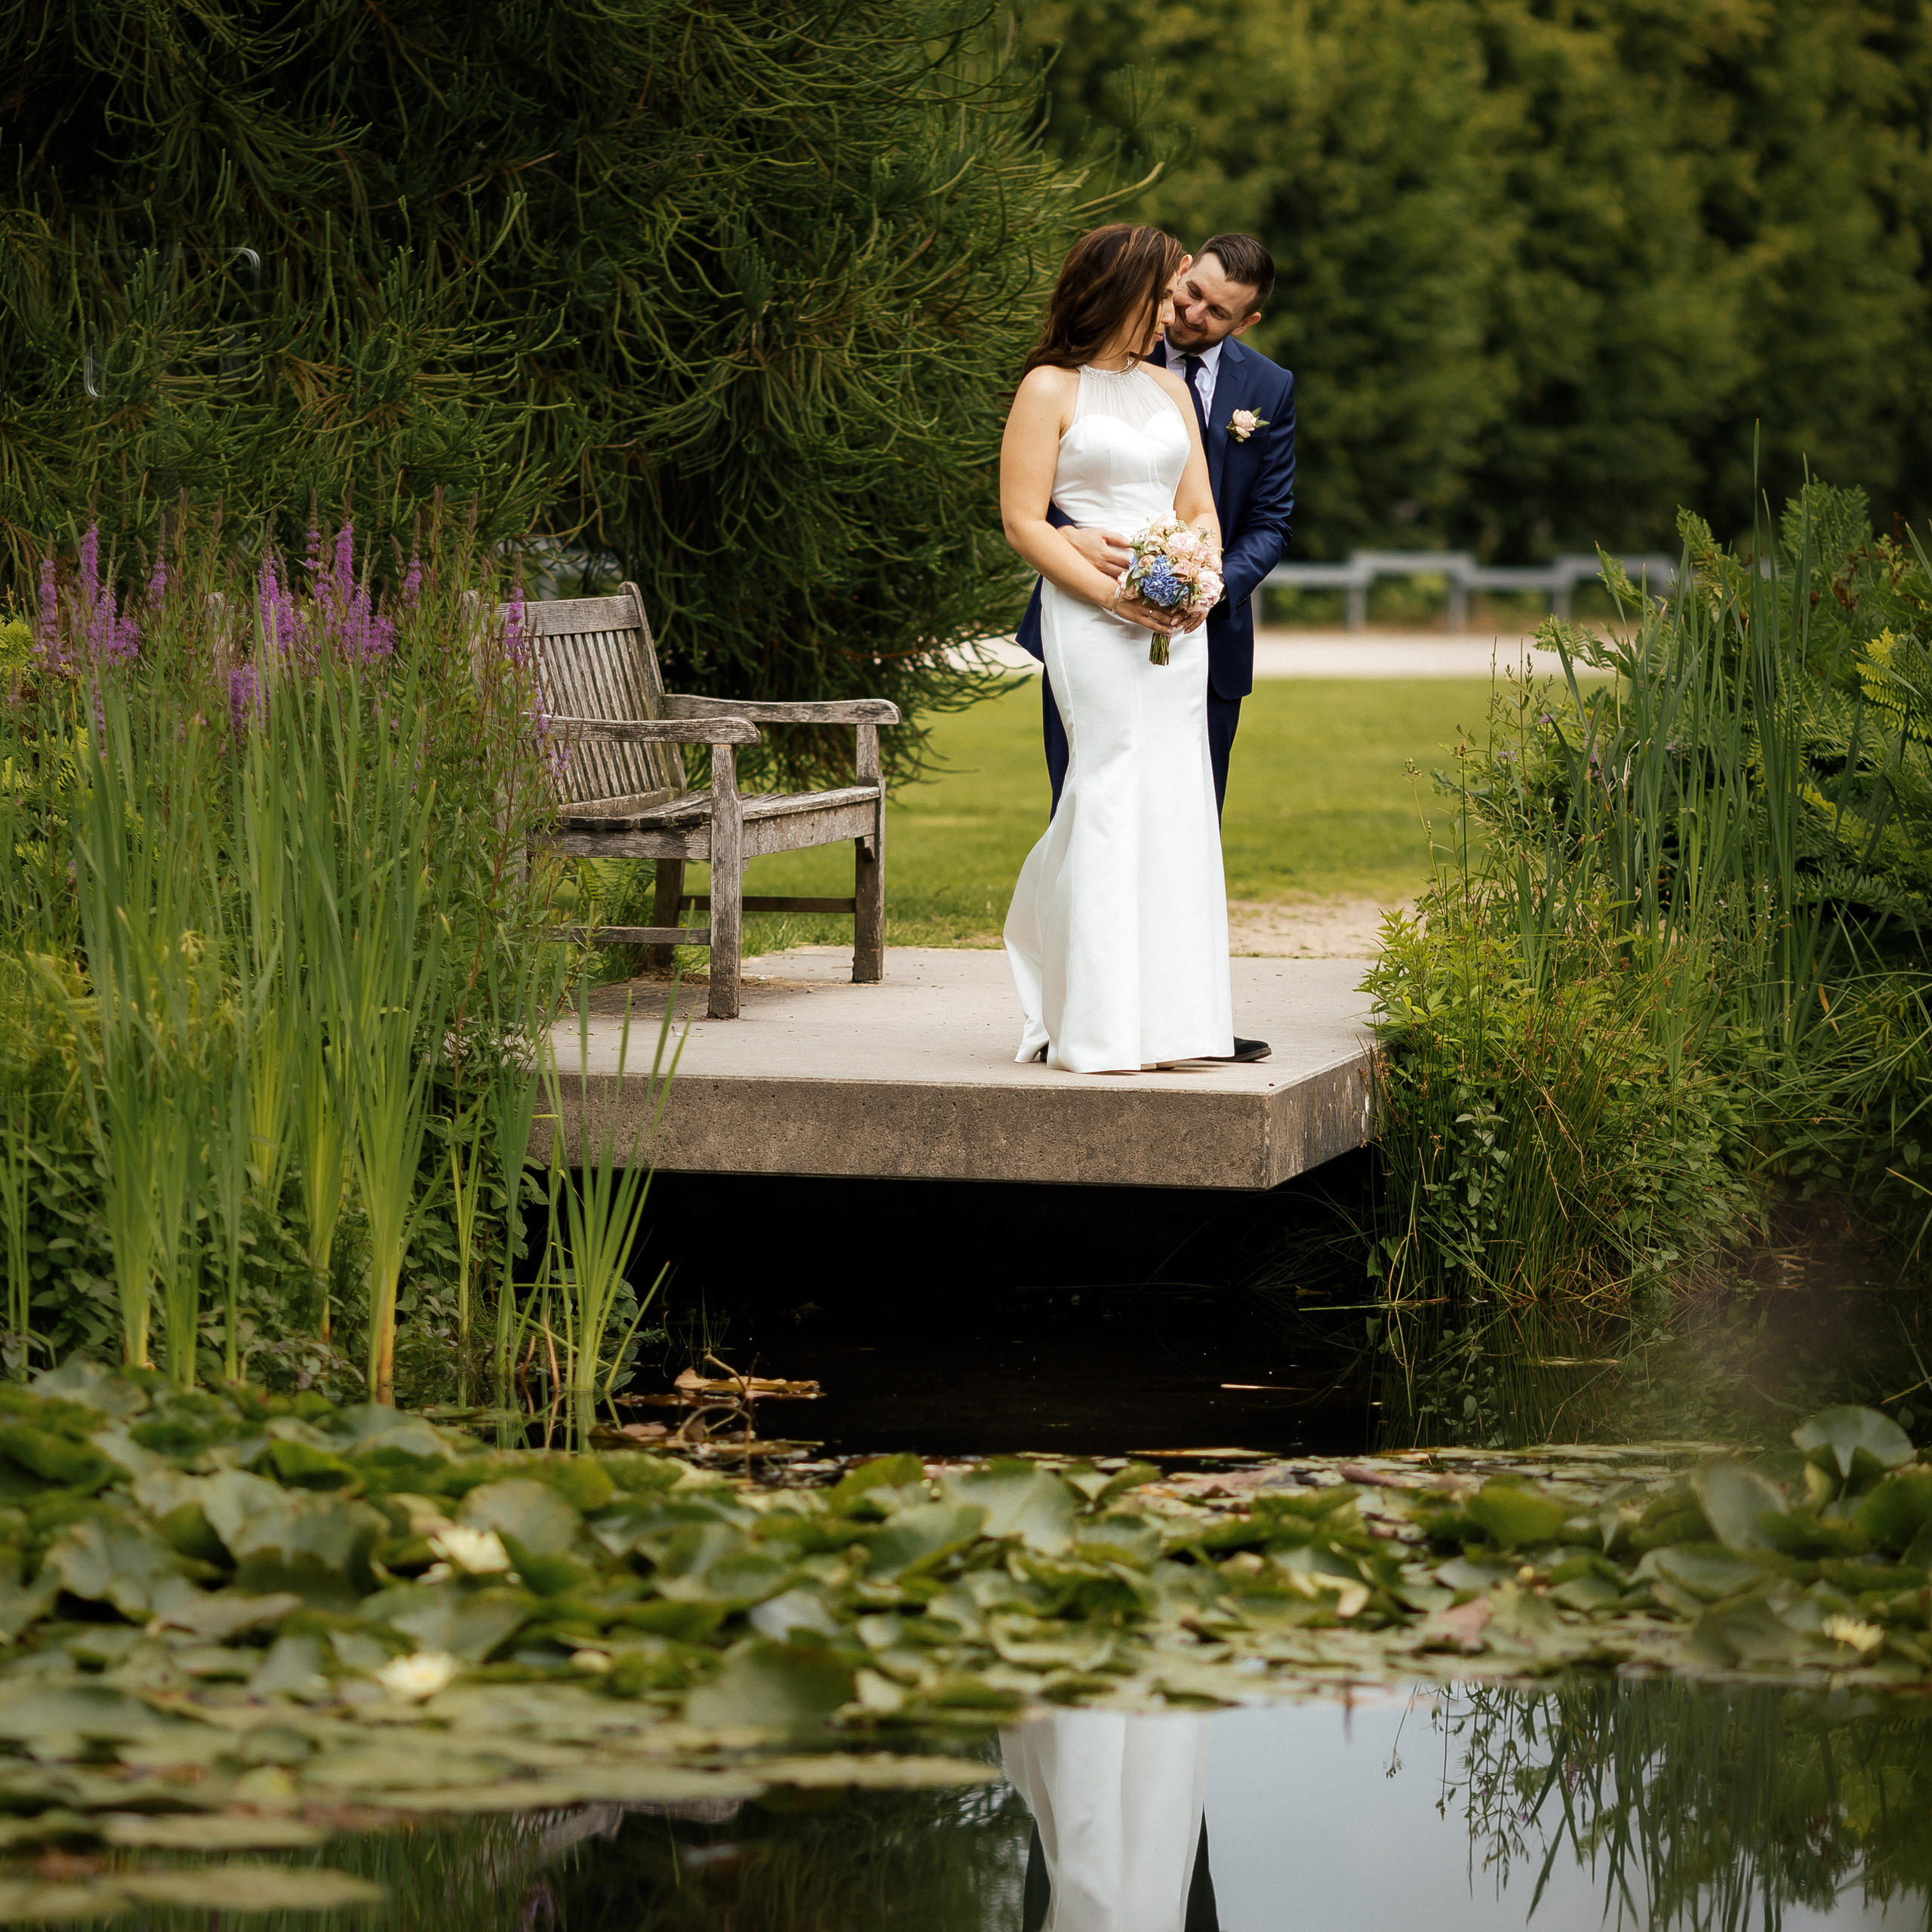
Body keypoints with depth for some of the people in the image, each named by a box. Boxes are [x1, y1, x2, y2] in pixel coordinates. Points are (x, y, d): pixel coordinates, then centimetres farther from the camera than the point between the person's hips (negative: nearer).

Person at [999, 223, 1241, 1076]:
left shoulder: (1169, 389, 18)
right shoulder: (1050, 389, -1)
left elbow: (1201, 510, 18)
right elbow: (1023, 521, -6)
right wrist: (1109, 592, -16)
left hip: (1177, 619, 6)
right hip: (1090, 615, -6)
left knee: (1177, 804, 2)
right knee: (1113, 797, -10)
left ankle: (1166, 1019, 6)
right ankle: (1103, 1028, -7)